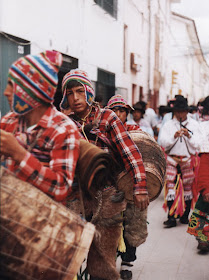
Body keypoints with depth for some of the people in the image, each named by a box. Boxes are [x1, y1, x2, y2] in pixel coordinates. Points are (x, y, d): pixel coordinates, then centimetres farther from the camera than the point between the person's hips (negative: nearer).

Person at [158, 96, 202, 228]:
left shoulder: (194, 124, 7)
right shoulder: (168, 125, 6)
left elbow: (197, 144, 1)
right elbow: (163, 143, -4)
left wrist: (189, 136, -16)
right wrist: (174, 136, -19)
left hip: (188, 160, 1)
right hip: (172, 160, 0)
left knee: (188, 187, 3)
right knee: (171, 187, -6)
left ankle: (185, 216, 15)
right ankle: (172, 217, -4)